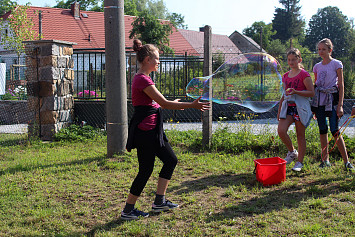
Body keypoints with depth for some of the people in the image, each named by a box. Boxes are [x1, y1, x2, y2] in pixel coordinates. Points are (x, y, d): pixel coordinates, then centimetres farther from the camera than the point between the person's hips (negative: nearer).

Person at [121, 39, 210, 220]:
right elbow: (164, 103, -21)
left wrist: (173, 104, 29)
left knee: (171, 160, 13)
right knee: (146, 170, -3)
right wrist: (191, 105, -17)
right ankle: (127, 210, 9)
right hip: (145, 130, -11)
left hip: (152, 129, 11)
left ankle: (159, 202, 21)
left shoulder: (142, 78, 14)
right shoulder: (142, 80, -18)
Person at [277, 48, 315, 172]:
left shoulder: (304, 75, -5)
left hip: (300, 106, -5)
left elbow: (312, 92, -8)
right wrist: (279, 110, 18)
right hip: (288, 106, 5)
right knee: (281, 130, -12)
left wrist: (296, 92, -20)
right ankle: (292, 152, 11)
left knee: (300, 135, 1)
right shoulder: (285, 76, 14)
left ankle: (300, 161, 11)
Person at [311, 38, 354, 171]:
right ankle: (325, 160, 13)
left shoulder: (336, 64, -2)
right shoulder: (317, 66, 12)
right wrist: (314, 107, 14)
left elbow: (341, 86, -4)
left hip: (332, 99, -5)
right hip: (319, 100, 5)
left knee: (335, 131, -9)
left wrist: (340, 105, -12)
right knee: (322, 130, 6)